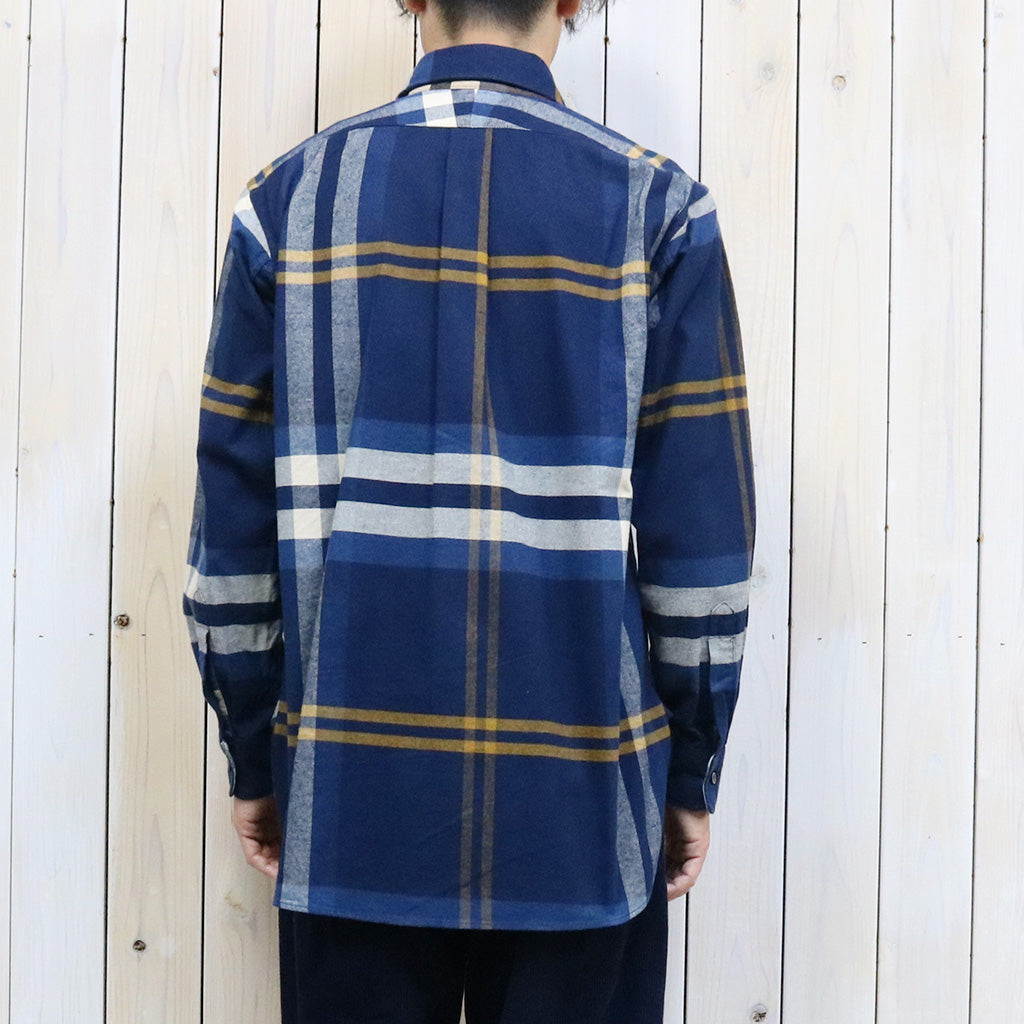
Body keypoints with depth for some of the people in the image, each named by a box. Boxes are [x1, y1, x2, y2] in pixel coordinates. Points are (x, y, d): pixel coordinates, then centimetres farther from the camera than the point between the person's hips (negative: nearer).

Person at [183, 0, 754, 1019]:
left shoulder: (291, 197, 2)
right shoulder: (657, 207, -3)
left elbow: (232, 514, 2)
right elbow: (702, 529, -4)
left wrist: (251, 762, 11)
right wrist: (692, 777, 6)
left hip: (351, 793, 2)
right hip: (578, 803, -1)